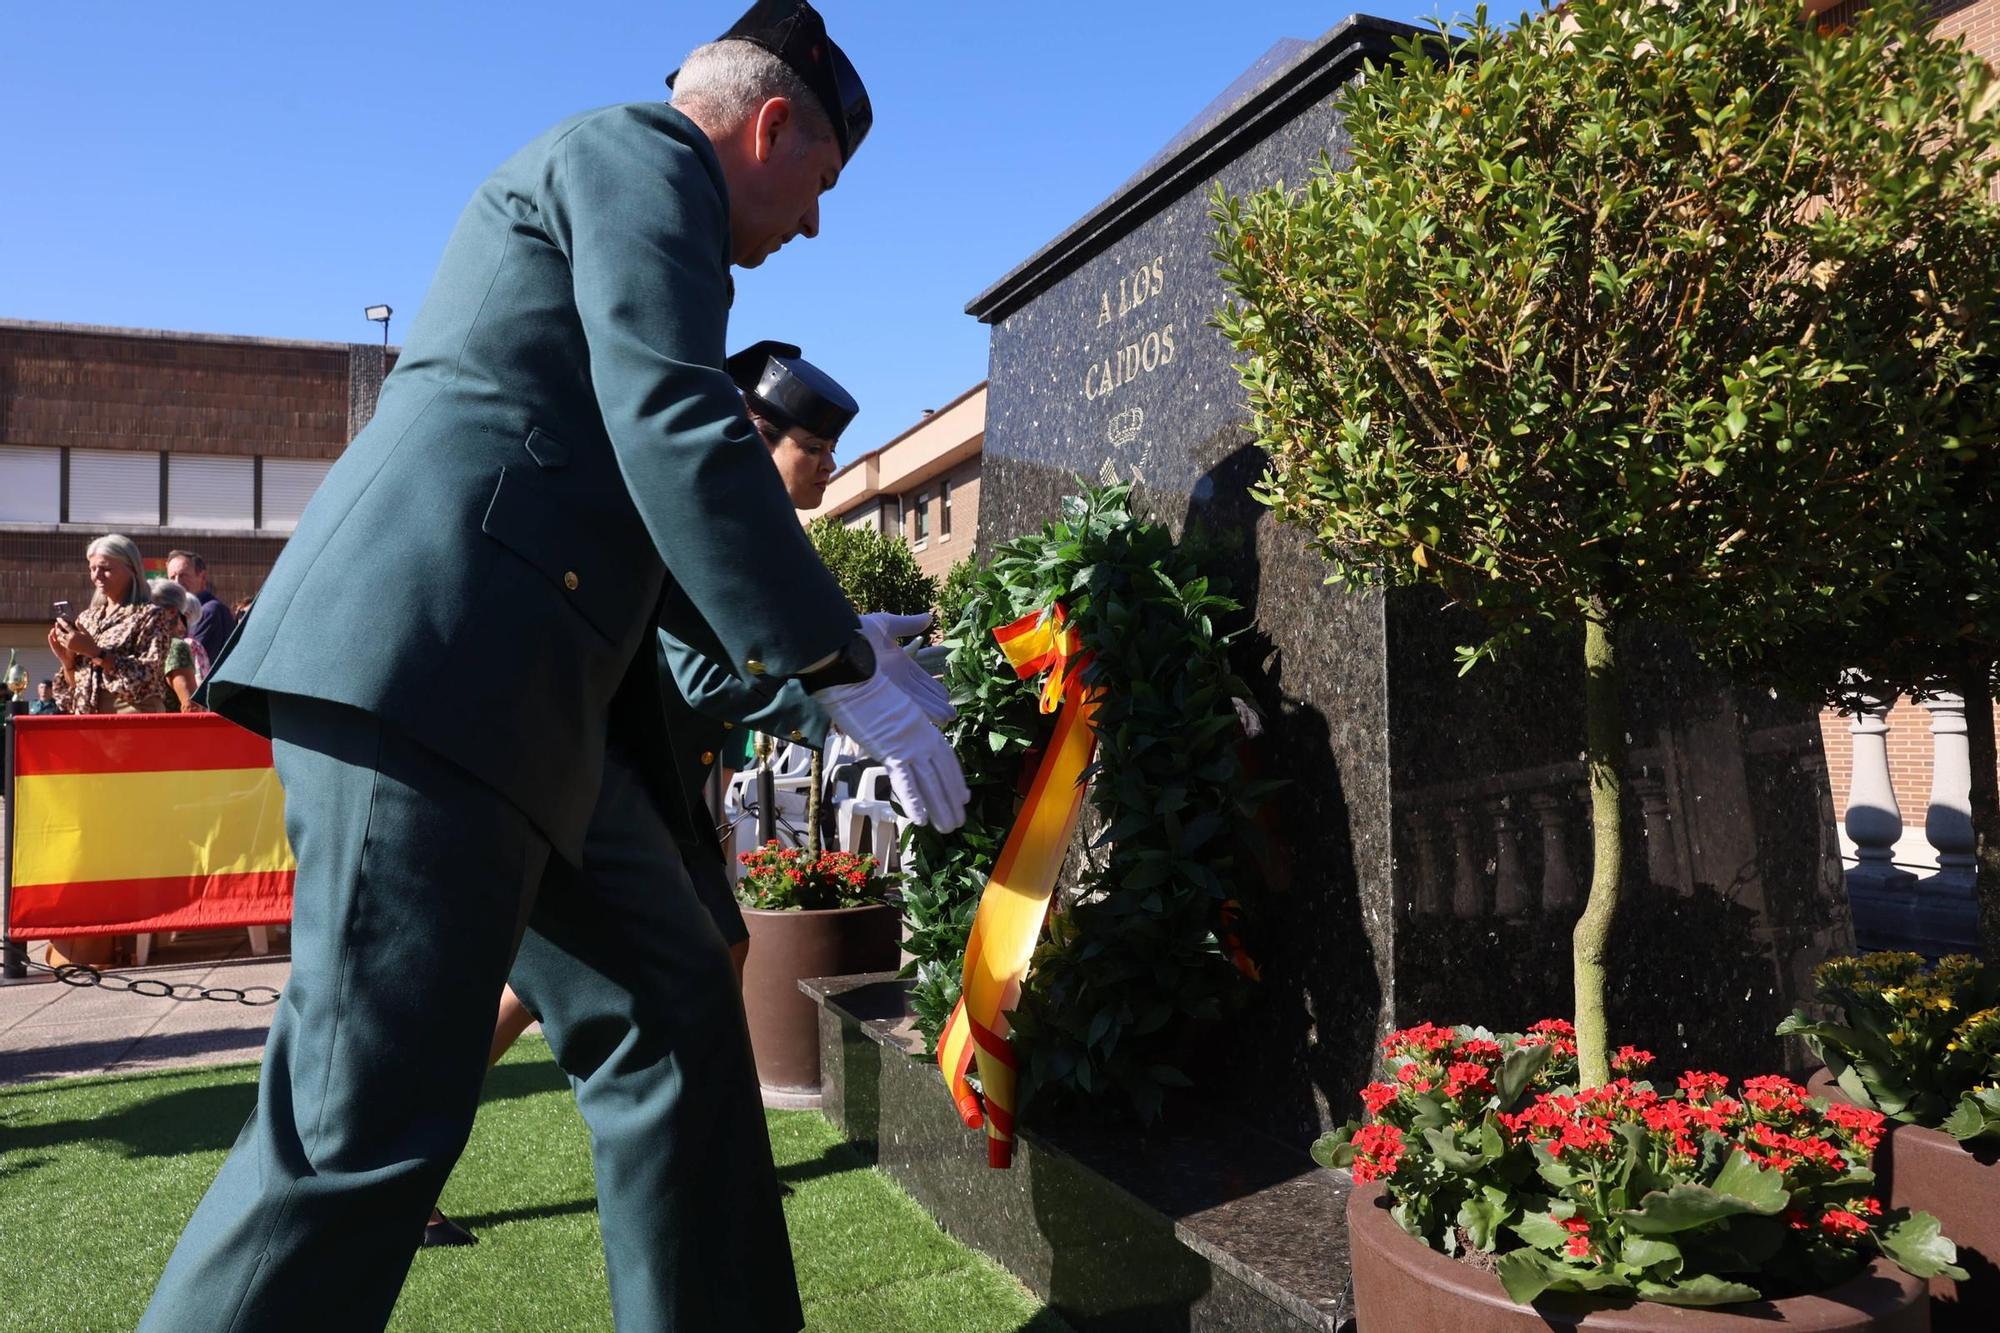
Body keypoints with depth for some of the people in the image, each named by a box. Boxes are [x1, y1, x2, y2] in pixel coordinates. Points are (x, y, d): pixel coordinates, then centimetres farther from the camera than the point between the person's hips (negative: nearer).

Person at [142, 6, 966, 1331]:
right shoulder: (641, 151, 1)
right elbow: (677, 435, -16)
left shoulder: (616, 188, 31)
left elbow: (621, 524, 30)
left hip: (510, 694, 10)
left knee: (672, 1008, 10)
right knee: (378, 1115, -8)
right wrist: (844, 670, -12)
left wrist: (815, 629, 27)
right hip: (427, 667, -10)